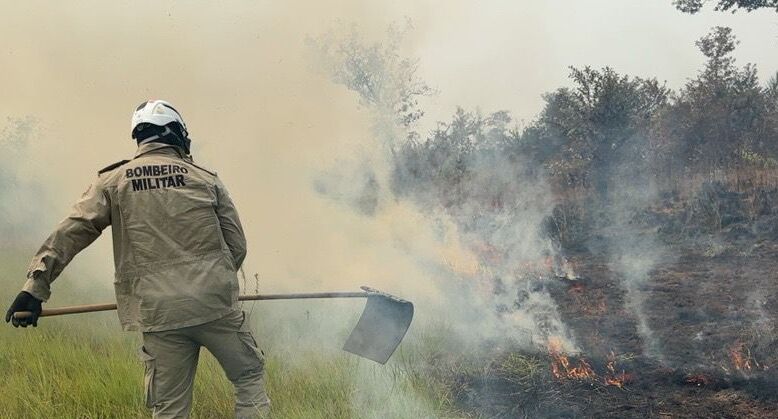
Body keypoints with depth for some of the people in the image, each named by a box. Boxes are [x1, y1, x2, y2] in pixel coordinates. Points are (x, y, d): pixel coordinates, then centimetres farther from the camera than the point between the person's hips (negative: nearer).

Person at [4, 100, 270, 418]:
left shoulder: (114, 180, 7)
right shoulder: (206, 179, 7)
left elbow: (71, 232, -3)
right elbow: (237, 245, 8)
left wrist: (36, 285, -5)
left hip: (159, 315, 1)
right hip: (216, 305, -1)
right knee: (249, 378, 16)